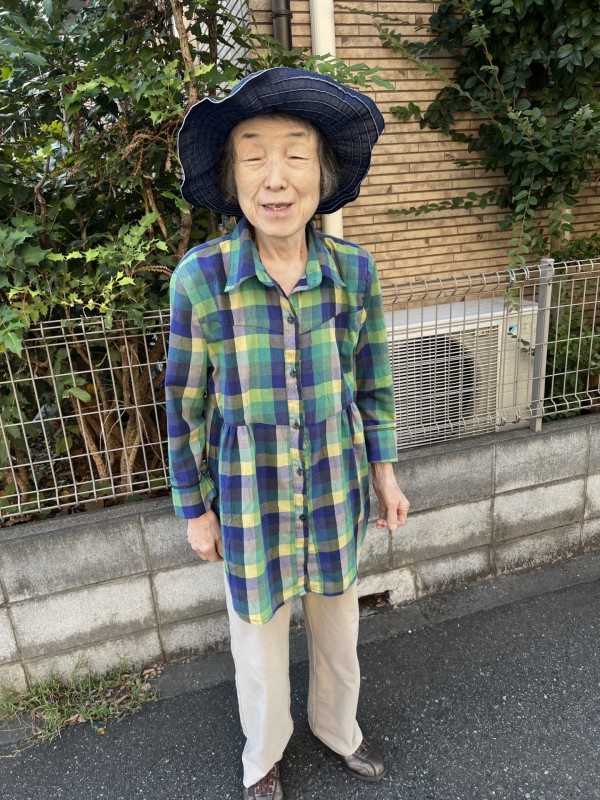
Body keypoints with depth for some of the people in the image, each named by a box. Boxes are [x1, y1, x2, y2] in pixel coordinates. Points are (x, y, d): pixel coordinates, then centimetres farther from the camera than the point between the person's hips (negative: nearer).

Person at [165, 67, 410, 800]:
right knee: (259, 638, 18)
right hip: (249, 497, -2)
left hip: (337, 488, 3)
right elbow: (185, 403, -7)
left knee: (338, 625, 23)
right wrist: (195, 510, -2)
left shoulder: (353, 269, -11)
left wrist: (384, 471, 5)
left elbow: (371, 380, 3)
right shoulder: (200, 275, -18)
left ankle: (338, 729, 54)